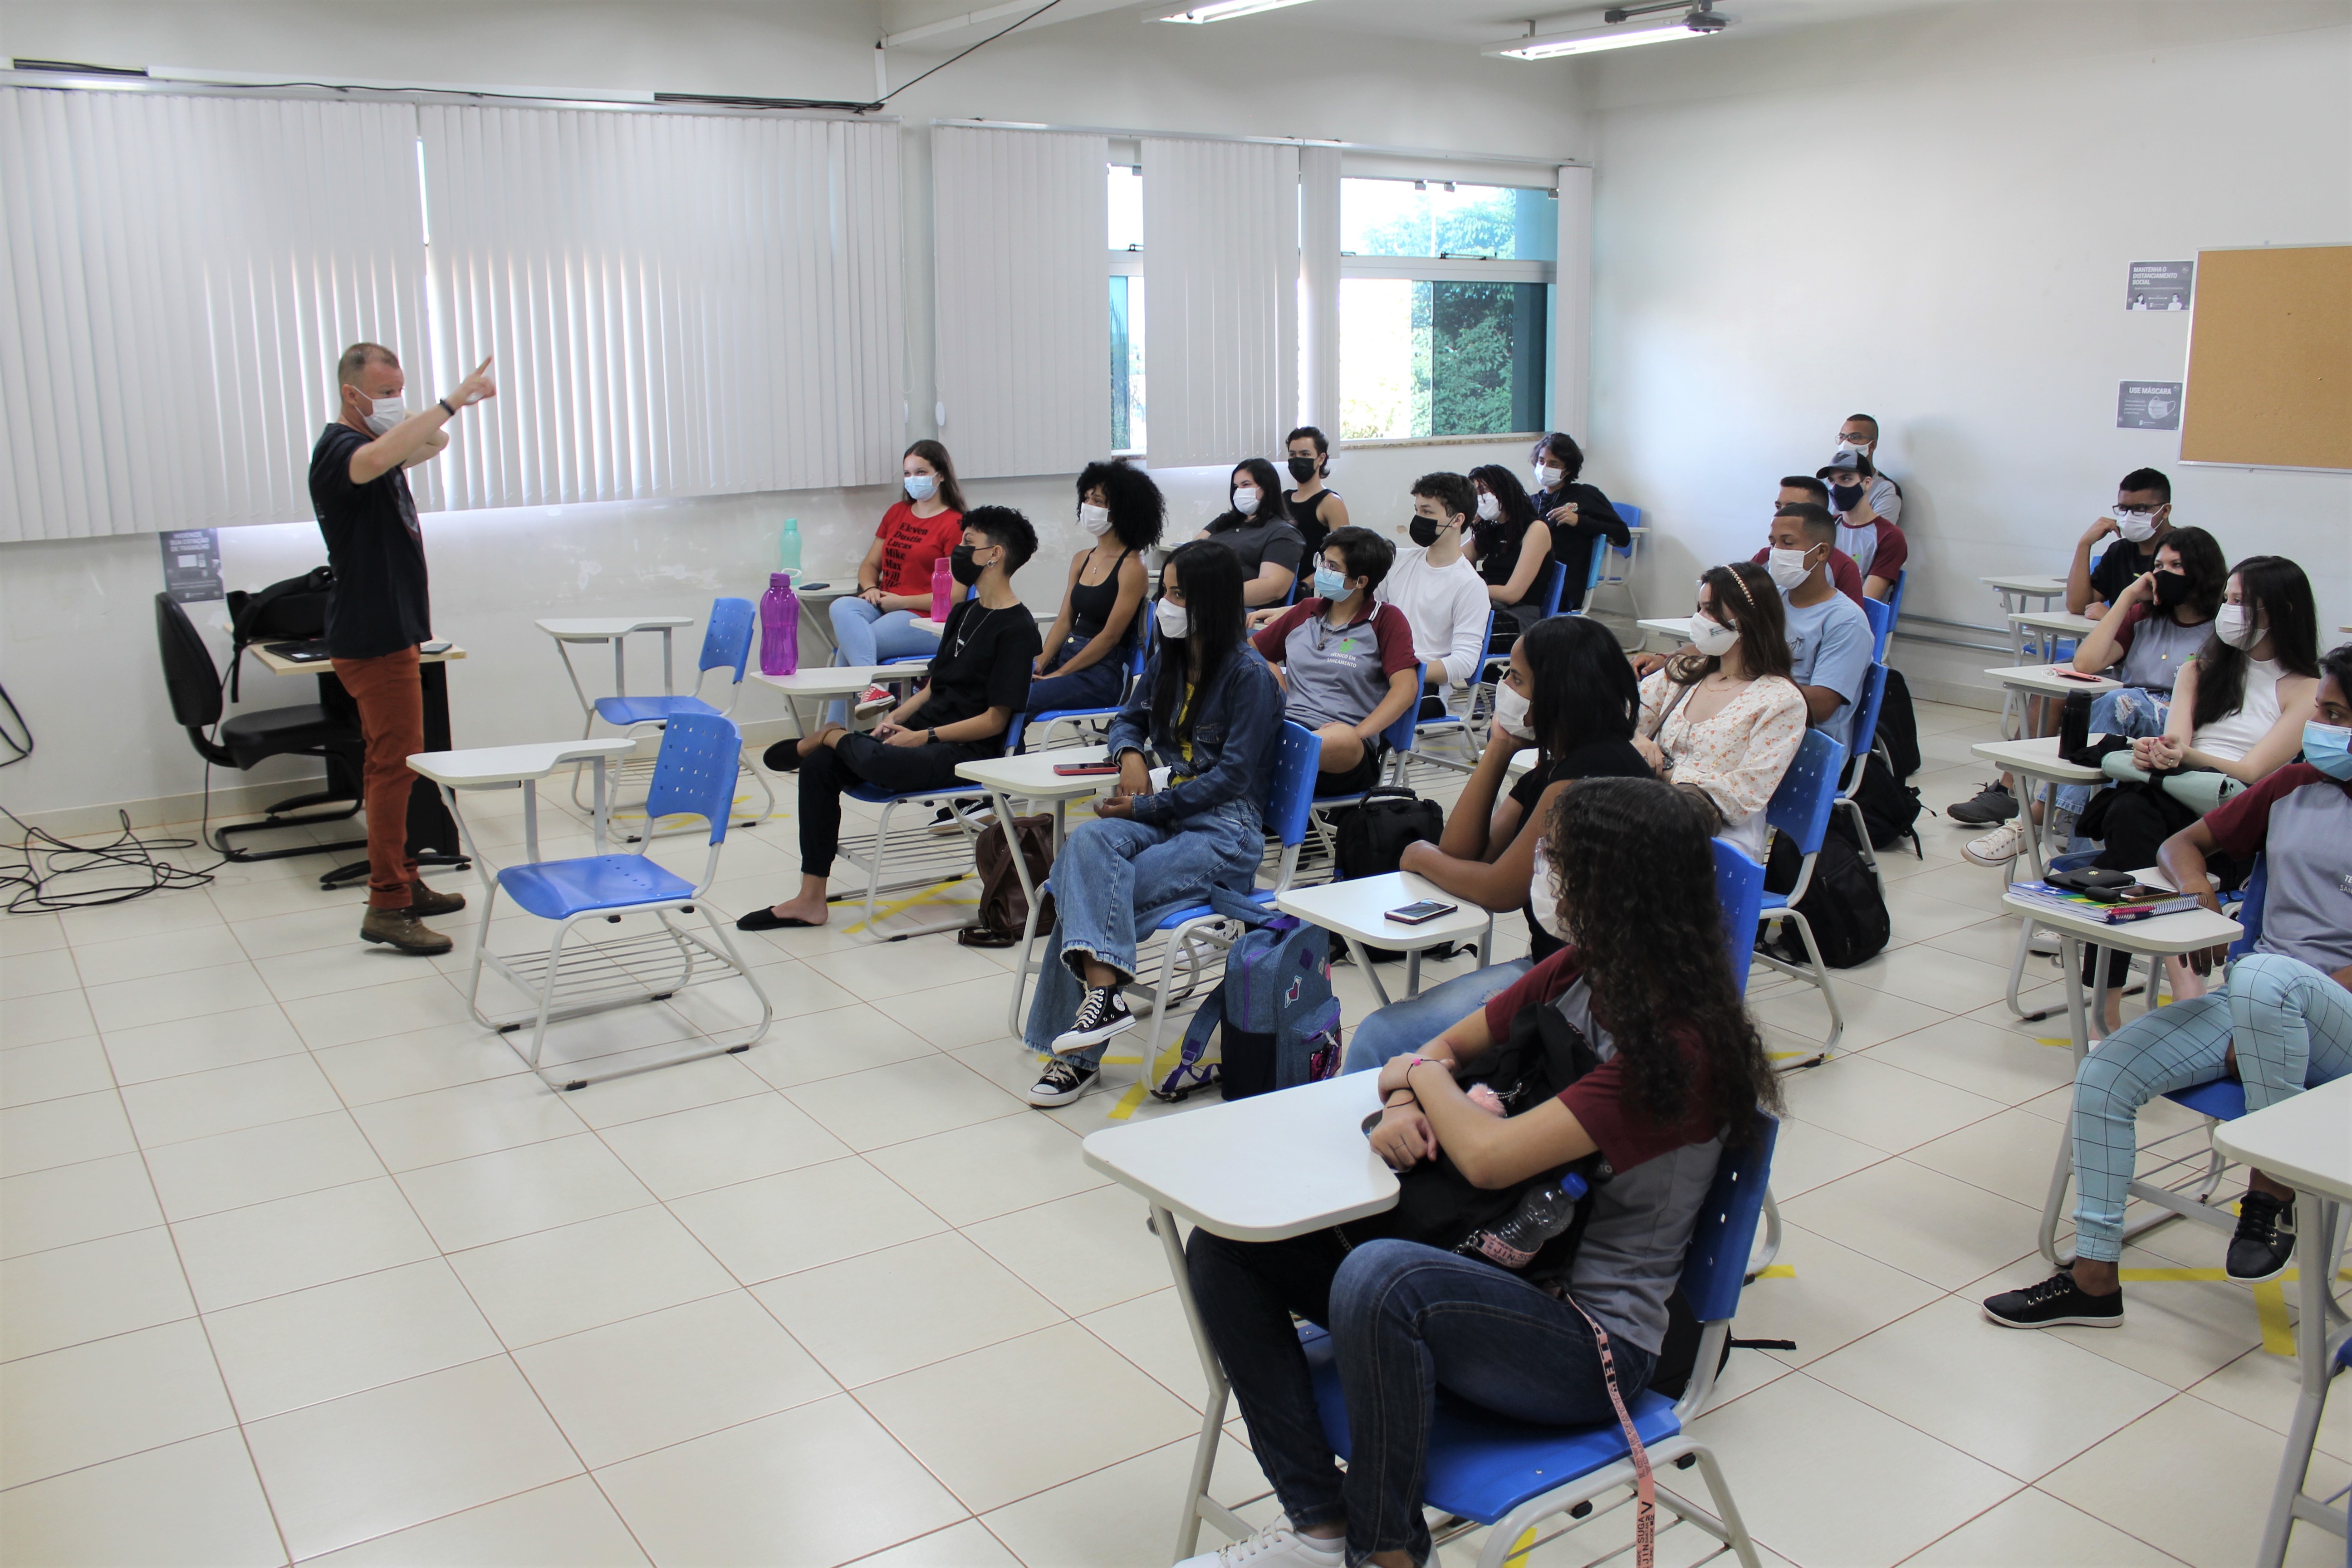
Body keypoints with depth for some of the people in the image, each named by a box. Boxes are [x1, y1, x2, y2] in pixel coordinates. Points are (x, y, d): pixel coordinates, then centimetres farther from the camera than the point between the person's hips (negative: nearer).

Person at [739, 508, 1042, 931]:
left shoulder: (1016, 627, -11)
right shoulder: (964, 613, 17)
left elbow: (994, 720, -14)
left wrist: (924, 736, -18)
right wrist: (896, 718, 2)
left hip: (968, 751, -9)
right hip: (923, 733, 9)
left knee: (875, 761, -37)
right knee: (820, 766, -6)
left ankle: (831, 736, -1)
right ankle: (810, 900, -1)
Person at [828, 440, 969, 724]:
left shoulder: (955, 524, -3)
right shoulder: (897, 512, 21)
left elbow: (955, 595, -10)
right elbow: (870, 564, 26)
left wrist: (902, 601, -12)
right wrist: (871, 589, 2)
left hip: (926, 620, -6)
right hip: (883, 607, 6)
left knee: (848, 644, -27)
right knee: (842, 607, -28)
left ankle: (834, 728, -28)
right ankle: (871, 685, -43)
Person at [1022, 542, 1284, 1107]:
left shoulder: (1249, 674, -9)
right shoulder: (1168, 659, 14)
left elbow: (1233, 776, -13)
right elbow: (1130, 719, 28)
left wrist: (1146, 807, -15)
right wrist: (1131, 755, 3)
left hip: (1227, 831, -6)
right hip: (1168, 815, 7)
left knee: (1088, 891, -26)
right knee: (1088, 840, -28)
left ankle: (1079, 1054, -21)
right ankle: (1103, 989, -39)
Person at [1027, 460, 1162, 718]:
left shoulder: (1132, 568, -8)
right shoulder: (1081, 560, 15)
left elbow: (1110, 636, -11)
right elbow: (1065, 620, 14)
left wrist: (1061, 673, -12)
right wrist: (1040, 663, -3)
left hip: (1103, 674, -7)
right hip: (1066, 655, 7)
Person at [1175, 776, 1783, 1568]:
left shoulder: (1681, 1047, -22)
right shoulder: (1580, 972, 4)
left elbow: (1489, 1157, -28)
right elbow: (1449, 1047, 15)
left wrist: (1423, 1076, -7)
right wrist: (1407, 1104, -9)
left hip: (1591, 1339, -9)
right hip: (1497, 1263, 9)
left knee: (1378, 1279, -38)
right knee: (1225, 1246, -5)